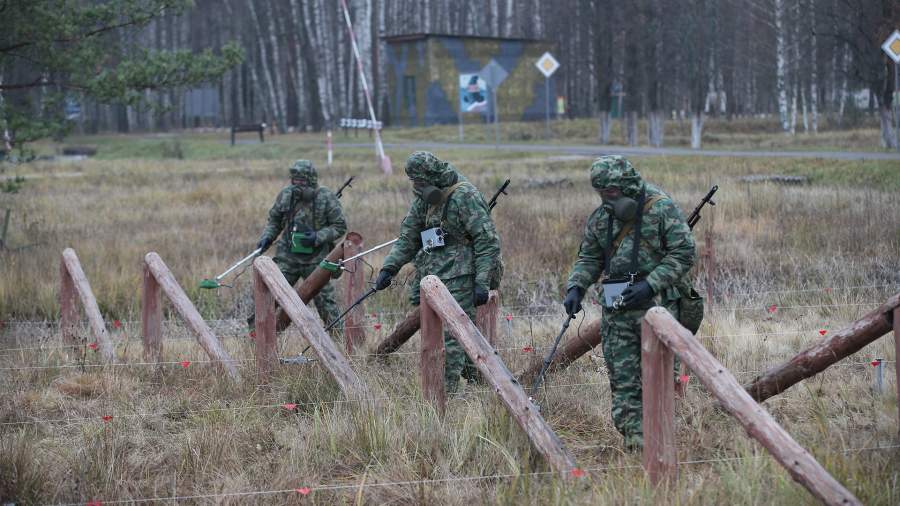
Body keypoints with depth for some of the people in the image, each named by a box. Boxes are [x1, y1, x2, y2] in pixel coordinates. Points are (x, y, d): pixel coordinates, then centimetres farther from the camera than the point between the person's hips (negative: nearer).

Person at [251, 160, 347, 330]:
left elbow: (340, 227, -5)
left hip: (316, 259, -3)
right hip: (287, 256, 3)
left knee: (324, 299, 1)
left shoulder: (326, 198, -10)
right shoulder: (286, 195, 0)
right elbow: (274, 220, 14)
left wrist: (318, 237, -18)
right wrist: (266, 238, -3)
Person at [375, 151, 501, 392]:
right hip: (433, 277, 8)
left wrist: (482, 282, -19)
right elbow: (408, 238, 16)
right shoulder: (424, 199, 12)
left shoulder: (464, 196, -13)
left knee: (451, 336, -10)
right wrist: (389, 268, 3)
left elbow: (488, 241, -15)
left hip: (459, 277, -8)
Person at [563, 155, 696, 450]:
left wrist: (650, 285, -17)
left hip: (656, 304, -5)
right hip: (616, 309, 5)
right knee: (622, 376, 2)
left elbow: (683, 253, -10)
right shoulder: (601, 217, 10)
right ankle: (634, 436, 5)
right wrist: (576, 288, -1)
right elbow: (589, 258, 17)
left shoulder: (661, 209, -7)